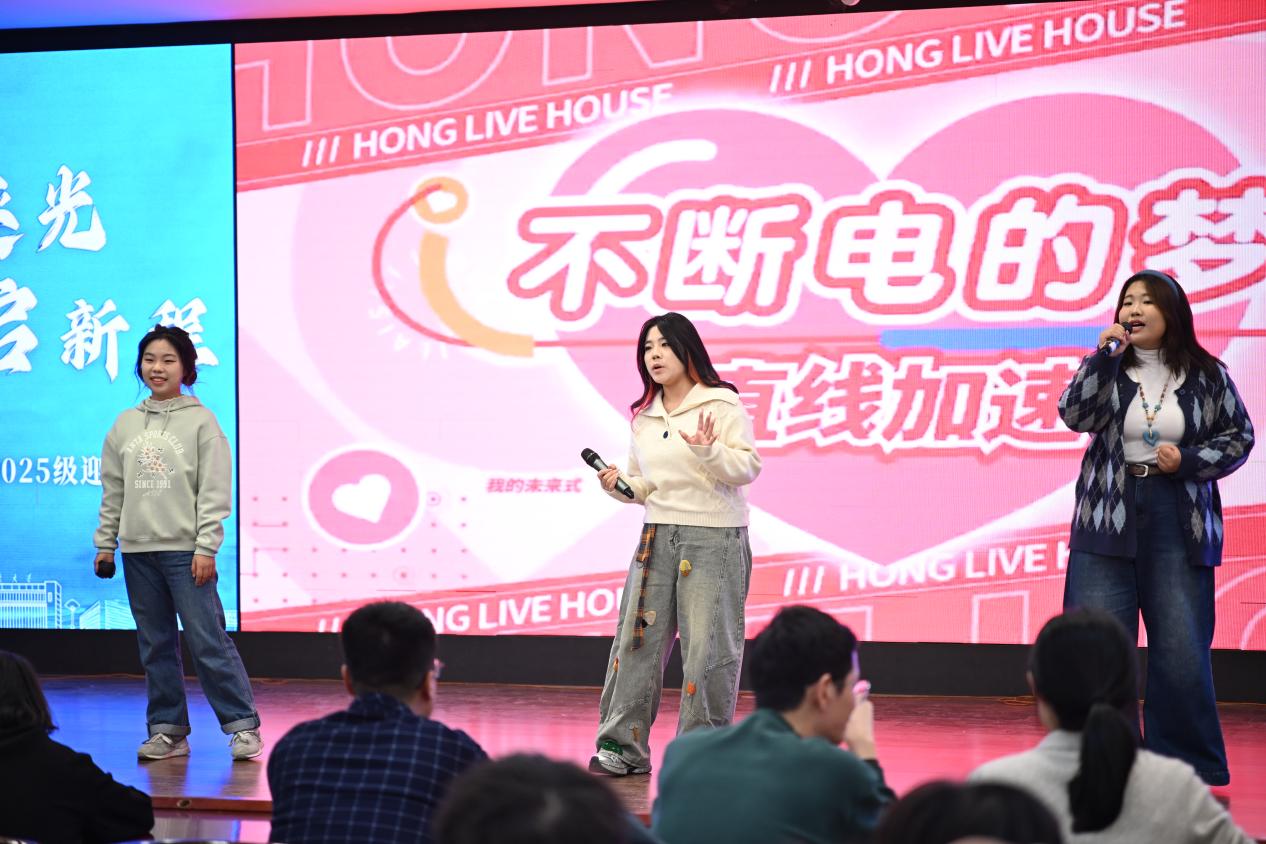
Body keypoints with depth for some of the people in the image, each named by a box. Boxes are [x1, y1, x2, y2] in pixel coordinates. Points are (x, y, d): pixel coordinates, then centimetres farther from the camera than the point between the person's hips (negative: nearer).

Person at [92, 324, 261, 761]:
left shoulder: (201, 421, -2)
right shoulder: (125, 424, 12)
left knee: (208, 640, -9)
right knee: (155, 646, 8)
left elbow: (214, 491, -6)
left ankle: (243, 726, -4)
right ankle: (168, 730, 14)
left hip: (185, 549, -5)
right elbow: (113, 491, 15)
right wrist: (105, 544, 10)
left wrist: (206, 548, -12)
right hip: (138, 550, 5)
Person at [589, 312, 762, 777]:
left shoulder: (721, 404, -4)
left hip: (714, 538, -6)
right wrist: (619, 486, 1)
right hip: (657, 535, 6)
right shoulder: (644, 416, 14)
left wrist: (708, 451, -26)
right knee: (637, 637, 3)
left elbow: (748, 467, -11)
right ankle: (622, 746, 8)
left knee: (707, 647, -5)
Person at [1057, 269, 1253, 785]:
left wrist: (1187, 460, -8)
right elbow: (1074, 415, -9)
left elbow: (1239, 437, 7)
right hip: (1108, 521, 1)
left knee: (1182, 647, -1)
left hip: (1178, 524, -1)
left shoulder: (1205, 375, 4)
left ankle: (1187, 763, 10)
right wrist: (1104, 357, -17)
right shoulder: (1109, 368, 5)